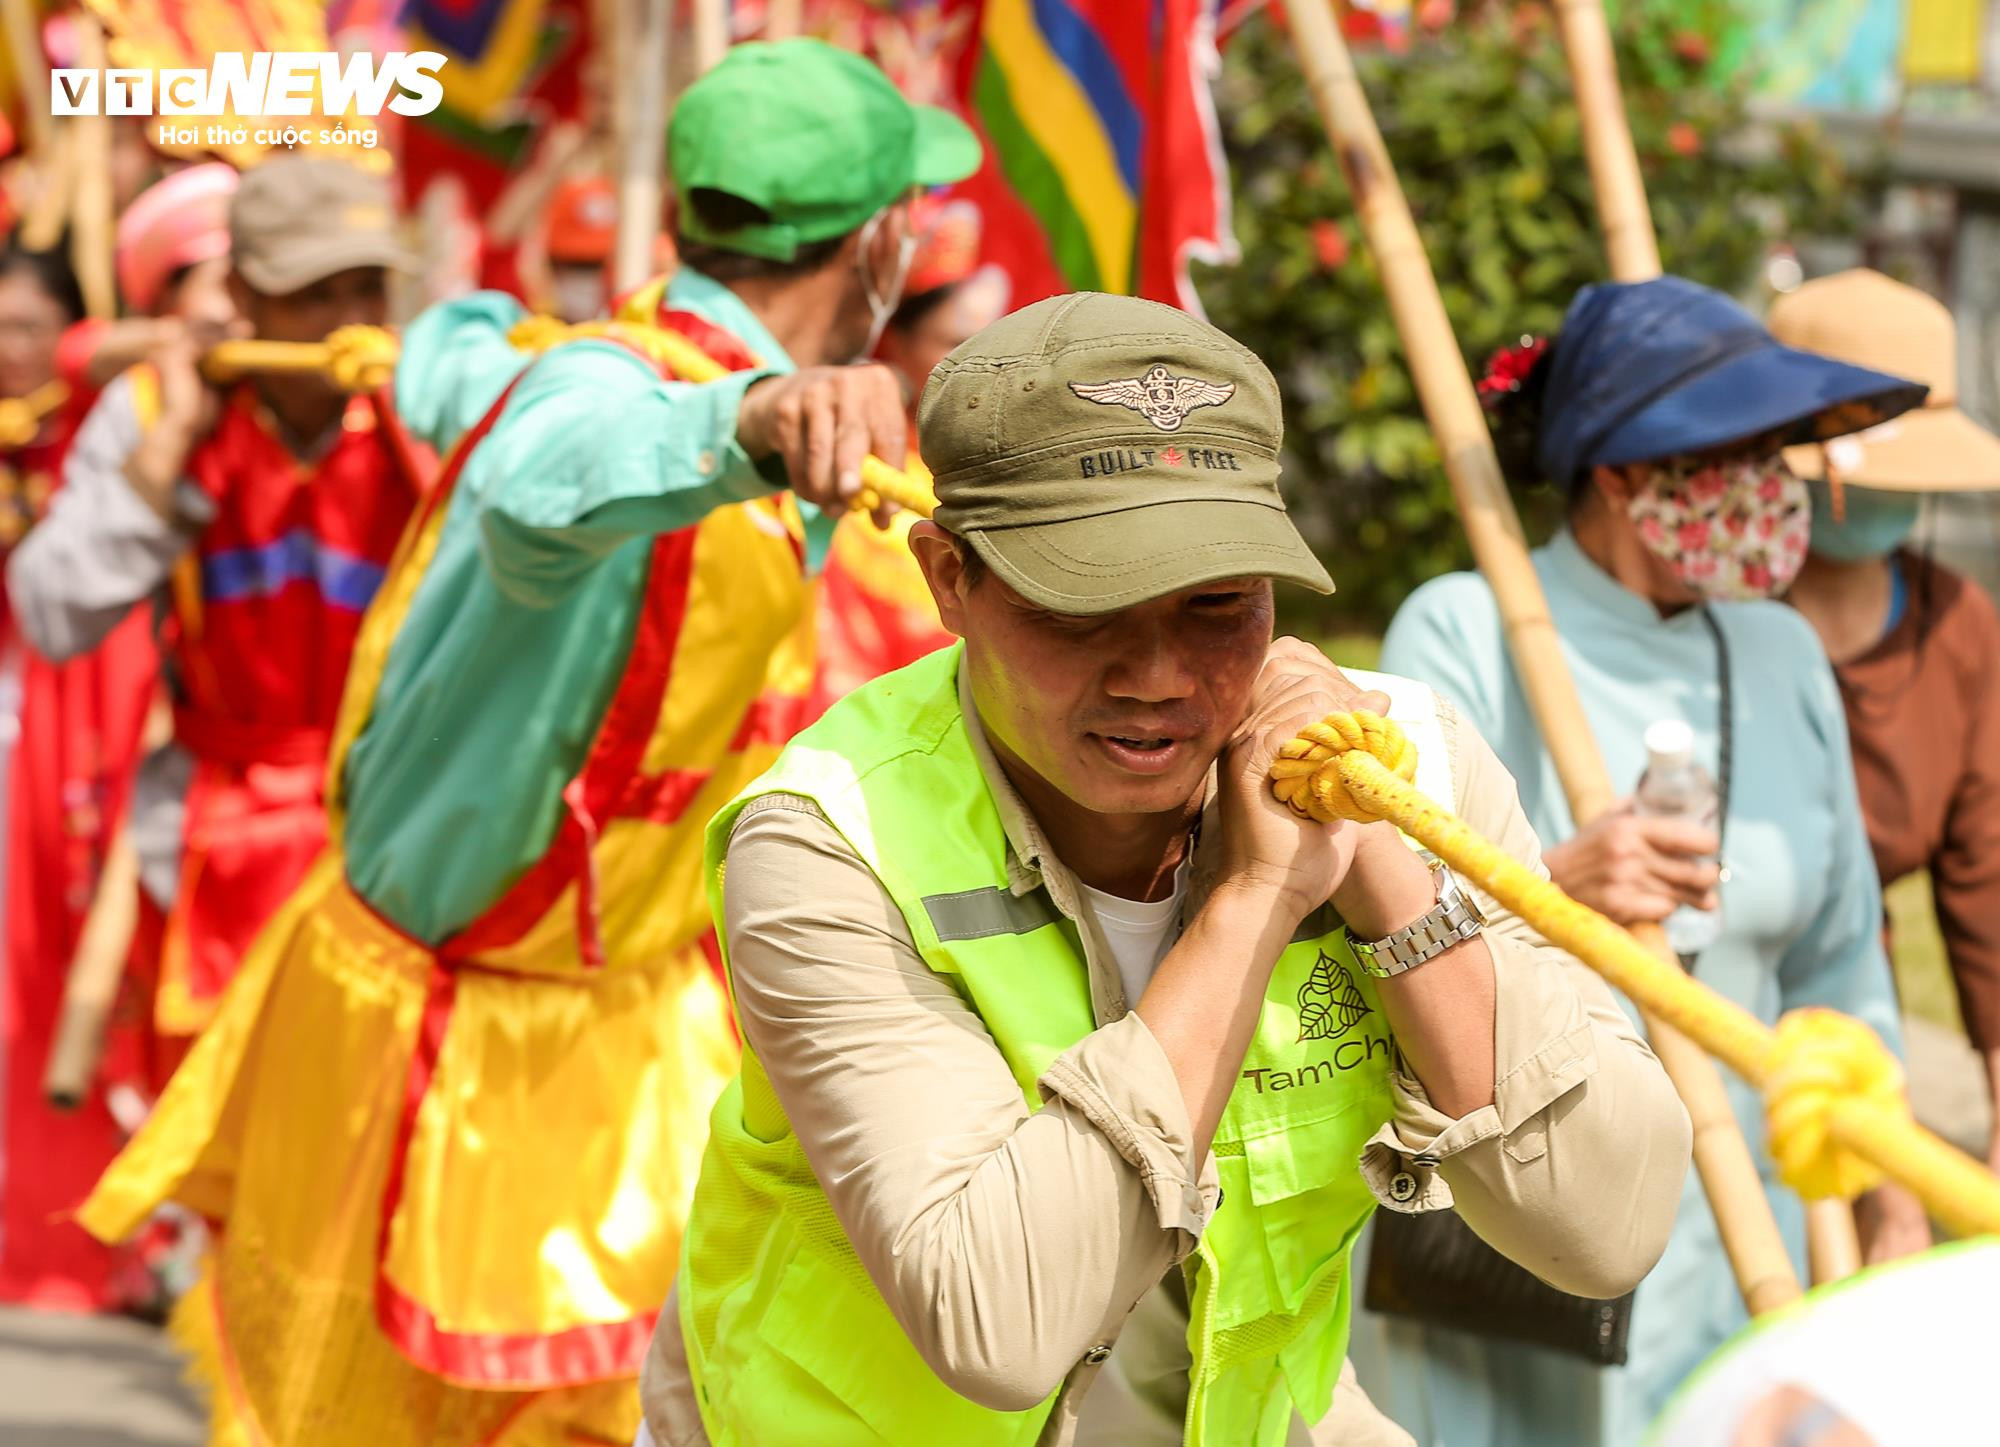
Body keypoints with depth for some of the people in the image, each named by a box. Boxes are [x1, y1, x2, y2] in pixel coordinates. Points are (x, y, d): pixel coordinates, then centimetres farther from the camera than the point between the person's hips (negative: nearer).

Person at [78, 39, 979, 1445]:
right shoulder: (611, 392, -27)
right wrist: (745, 423, -74)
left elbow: (448, 377, 25)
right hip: (464, 1074, -8)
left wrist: (474, 324, 49)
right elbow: (551, 486, -54)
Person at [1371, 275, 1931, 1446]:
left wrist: (1894, 1206, 14)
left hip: (1731, 1239, 4)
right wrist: (1556, 885, -35)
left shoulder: (1781, 657, 8)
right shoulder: (1463, 635, -8)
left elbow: (1836, 964, 14)